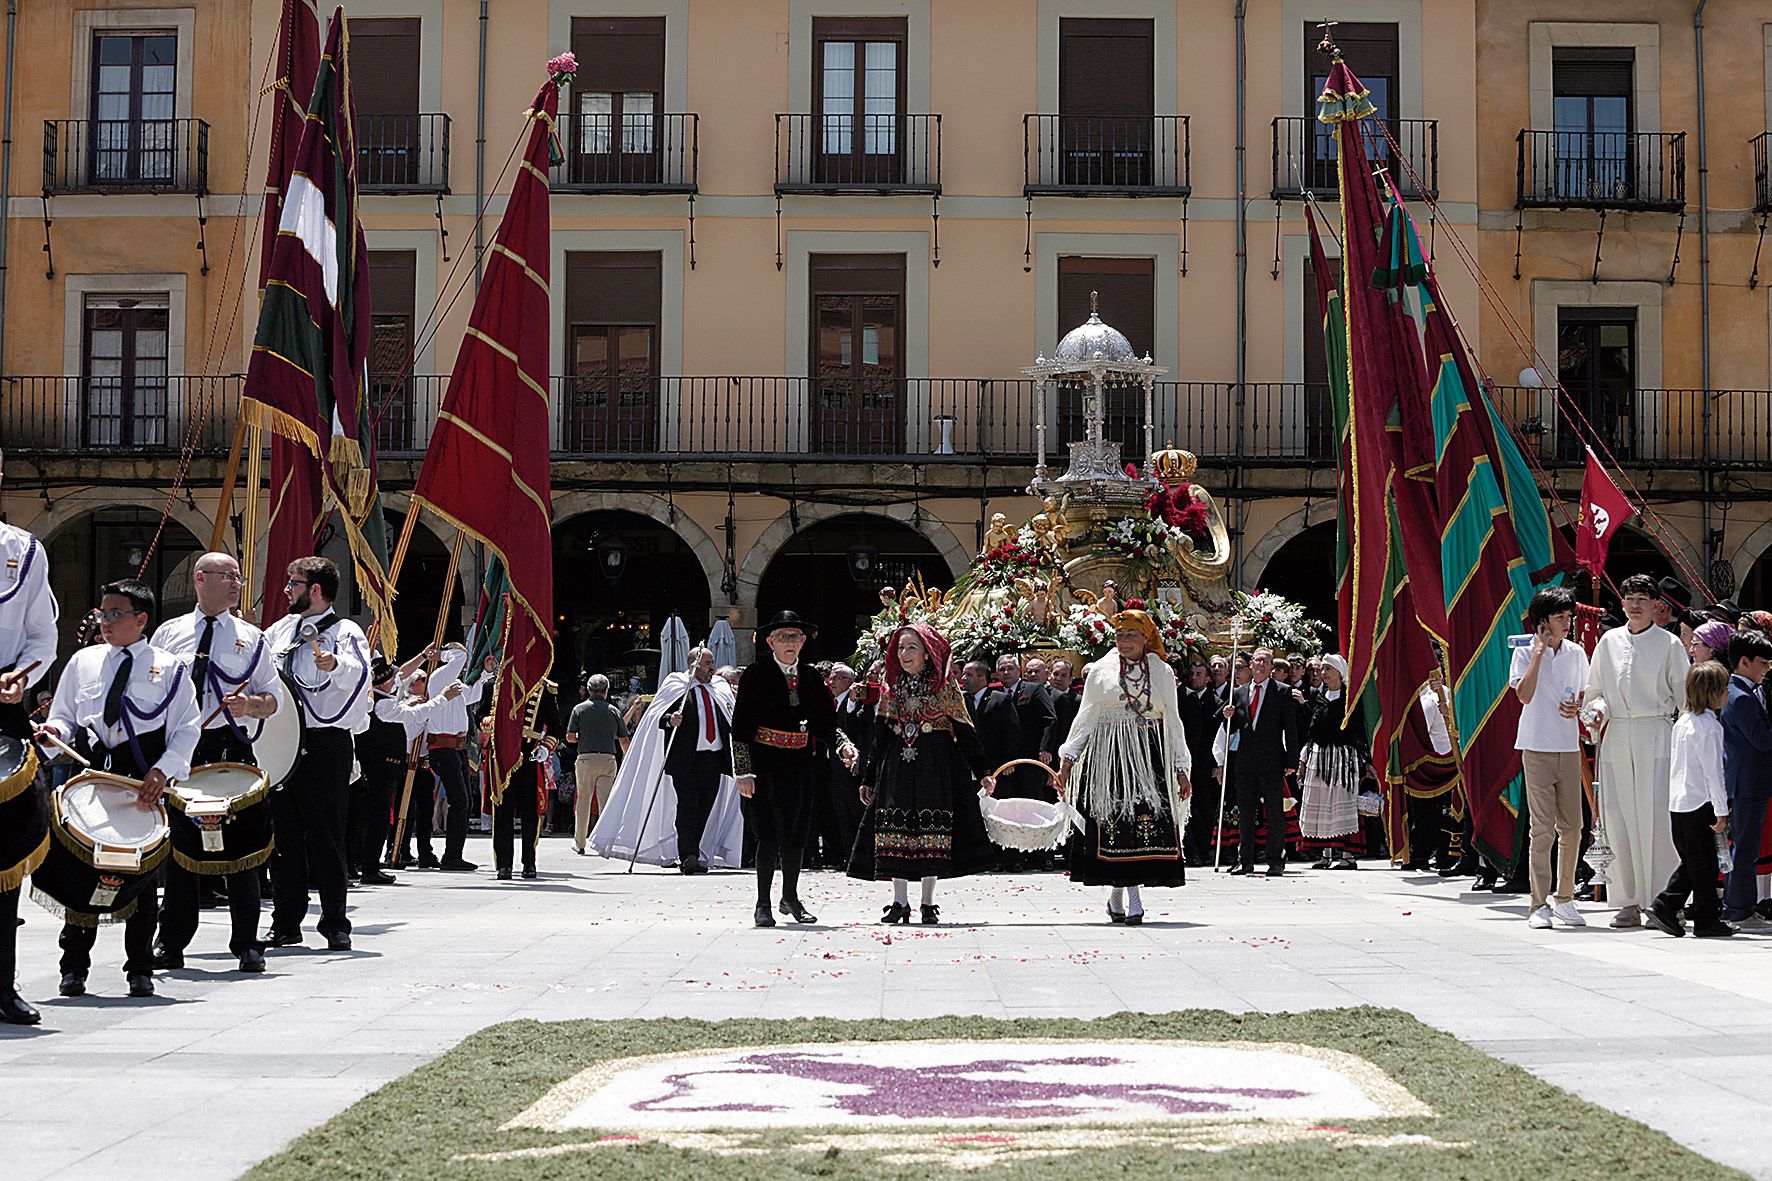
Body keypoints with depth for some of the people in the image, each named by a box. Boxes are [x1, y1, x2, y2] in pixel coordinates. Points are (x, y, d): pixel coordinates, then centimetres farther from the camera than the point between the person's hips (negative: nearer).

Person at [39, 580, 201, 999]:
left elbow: (187, 729, 0)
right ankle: (74, 967, 7)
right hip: (91, 772, 2)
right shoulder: (83, 661, 13)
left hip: (145, 779, -2)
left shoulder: (169, 667, 4)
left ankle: (140, 969, 12)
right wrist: (56, 731, -5)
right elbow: (64, 714, 19)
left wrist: (162, 770, -13)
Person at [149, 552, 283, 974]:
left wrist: (250, 704, -14)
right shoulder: (168, 633, 11)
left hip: (231, 748, -1)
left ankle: (247, 944, 7)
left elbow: (275, 698, 7)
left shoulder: (250, 637, 9)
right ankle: (171, 944, 13)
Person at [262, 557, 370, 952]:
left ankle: (335, 924, 4)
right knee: (284, 834, 9)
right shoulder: (281, 630, 17)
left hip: (325, 744, -6)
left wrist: (336, 665, -45)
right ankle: (286, 923, 17)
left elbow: (358, 673, -25)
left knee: (325, 834, -3)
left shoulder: (344, 631, -5)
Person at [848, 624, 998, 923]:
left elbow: (964, 732, 1)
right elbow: (879, 736, 14)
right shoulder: (892, 688, 12)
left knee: (931, 830, -5)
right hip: (897, 764, 3)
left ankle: (928, 903, 4)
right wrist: (868, 778, 12)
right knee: (896, 829, -5)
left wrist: (982, 771, -5)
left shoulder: (944, 685, 2)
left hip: (935, 764, -3)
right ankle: (900, 903, -1)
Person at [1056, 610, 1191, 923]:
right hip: (1107, 754, 0)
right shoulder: (1100, 671, 9)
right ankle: (1117, 894, 2)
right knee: (1111, 820, -7)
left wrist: (1181, 769, 10)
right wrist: (1067, 760, 1)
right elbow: (1085, 718, 8)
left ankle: (1131, 897, -13)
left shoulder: (1163, 673, 11)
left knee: (1145, 818, -12)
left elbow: (1173, 722, 14)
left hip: (1149, 756, 0)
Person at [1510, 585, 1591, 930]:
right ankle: (1539, 905, -3)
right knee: (1542, 828, -6)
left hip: (1569, 747, 4)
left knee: (1571, 826, 5)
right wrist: (1539, 651, -15)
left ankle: (1565, 899, 16)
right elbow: (1524, 695, -17)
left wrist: (1577, 707, -1)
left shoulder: (1576, 653, 10)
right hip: (1537, 748, -4)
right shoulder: (1525, 652, -3)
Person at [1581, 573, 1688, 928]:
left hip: (1656, 736, -3)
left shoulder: (1669, 643, 3)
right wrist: (1597, 711, -1)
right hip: (1616, 737, 4)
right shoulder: (1609, 641, 12)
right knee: (1618, 816, 1)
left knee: (1655, 815, -10)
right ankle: (1629, 902, 7)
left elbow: (1684, 694, 5)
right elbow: (1594, 691, 19)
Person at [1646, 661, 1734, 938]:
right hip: (1700, 804, -8)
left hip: (1676, 803, 8)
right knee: (1704, 864, 0)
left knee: (1689, 862, 15)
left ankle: (1663, 907, 8)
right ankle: (1706, 920, 6)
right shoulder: (1710, 726, -14)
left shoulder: (1681, 723, 12)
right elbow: (1713, 771, -16)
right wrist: (1721, 811, -12)